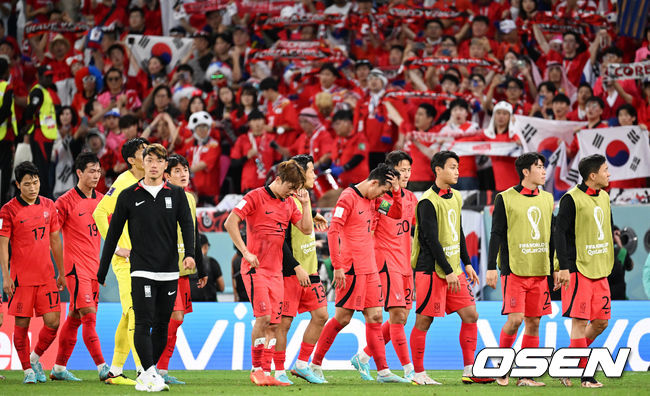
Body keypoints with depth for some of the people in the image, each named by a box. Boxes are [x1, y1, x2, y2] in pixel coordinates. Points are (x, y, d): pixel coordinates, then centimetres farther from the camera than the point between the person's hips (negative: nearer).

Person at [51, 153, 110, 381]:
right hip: (76, 266, -7)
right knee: (89, 317, -13)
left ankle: (59, 368, 17)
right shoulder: (66, 202, -7)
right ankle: (102, 368, -15)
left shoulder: (101, 200, 12)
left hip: (94, 266, 7)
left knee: (75, 318, 10)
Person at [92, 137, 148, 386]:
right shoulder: (124, 182, -11)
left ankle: (115, 372, 16)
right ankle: (142, 370, -17)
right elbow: (99, 213, -16)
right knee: (135, 312, -13)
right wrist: (117, 248, -17)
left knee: (129, 316, 10)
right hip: (126, 260, -8)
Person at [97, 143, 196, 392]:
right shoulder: (129, 196, 5)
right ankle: (150, 374, -17)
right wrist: (102, 273, 7)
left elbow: (187, 224, -3)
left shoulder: (176, 194, 9)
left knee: (162, 325, 5)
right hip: (142, 270, -3)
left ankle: (145, 376, 15)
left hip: (170, 272, 3)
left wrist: (189, 253, -23)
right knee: (143, 323, -13)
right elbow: (113, 233, 8)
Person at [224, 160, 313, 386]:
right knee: (263, 316, -15)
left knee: (273, 321, 2)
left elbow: (306, 230, 12)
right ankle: (256, 369, -7)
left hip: (276, 270, 7)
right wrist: (246, 252, -16)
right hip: (256, 268, -7)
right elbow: (230, 223, -13)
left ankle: (266, 371, 5)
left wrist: (305, 204, 0)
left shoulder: (289, 204, 14)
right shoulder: (256, 197, -6)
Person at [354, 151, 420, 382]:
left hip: (405, 264, 8)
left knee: (401, 318, 8)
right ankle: (409, 371, -10)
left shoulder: (410, 198, 11)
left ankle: (363, 357, 21)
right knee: (397, 316, -11)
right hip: (387, 263, -8)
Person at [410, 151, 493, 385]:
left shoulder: (455, 198, 13)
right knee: (424, 321, -3)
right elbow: (431, 239, -17)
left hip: (453, 269, 8)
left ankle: (469, 371, 8)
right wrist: (448, 272, -19)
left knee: (470, 315, 4)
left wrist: (466, 263, 16)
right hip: (431, 269, -8)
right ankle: (418, 373, 5)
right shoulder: (428, 201, -13)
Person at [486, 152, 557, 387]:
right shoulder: (505, 198, -3)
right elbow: (496, 235, -3)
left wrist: (556, 268, 16)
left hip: (540, 271, 5)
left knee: (533, 323, 3)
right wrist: (491, 268, -8)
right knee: (515, 319, -12)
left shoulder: (547, 199, 13)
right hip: (514, 270, -5)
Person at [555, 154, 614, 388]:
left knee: (601, 321, 7)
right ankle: (585, 376, -4)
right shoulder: (572, 199, -11)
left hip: (600, 271, 8)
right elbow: (559, 233, -13)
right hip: (579, 269, -8)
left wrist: (608, 264, 20)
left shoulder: (604, 198, 13)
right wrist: (564, 267, -18)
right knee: (580, 321, -6)